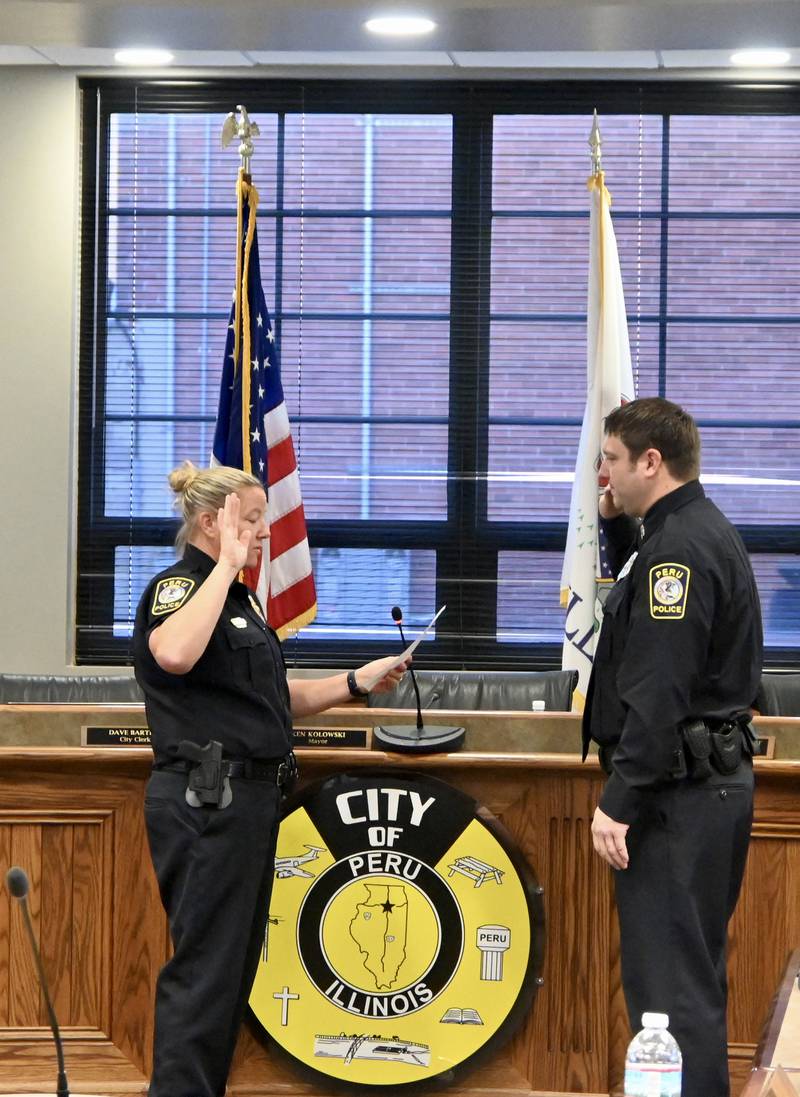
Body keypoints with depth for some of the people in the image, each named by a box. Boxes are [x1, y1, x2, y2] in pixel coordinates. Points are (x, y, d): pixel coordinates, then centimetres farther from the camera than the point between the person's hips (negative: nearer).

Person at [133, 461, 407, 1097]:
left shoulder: (238, 598, 19)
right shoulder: (177, 587, -11)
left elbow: (273, 698, 29)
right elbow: (174, 654, -35)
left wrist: (357, 683, 18)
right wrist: (226, 565, -26)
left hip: (249, 799, 10)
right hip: (205, 801, -10)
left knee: (236, 965, 12)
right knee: (206, 965, -9)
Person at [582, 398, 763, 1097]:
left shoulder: (678, 547, -17)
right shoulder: (706, 532, 15)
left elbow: (658, 693, -23)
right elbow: (651, 602, 31)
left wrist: (620, 802, -22)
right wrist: (620, 529, 17)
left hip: (677, 794, -11)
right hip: (715, 779, 11)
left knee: (670, 980, -10)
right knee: (693, 972, 16)